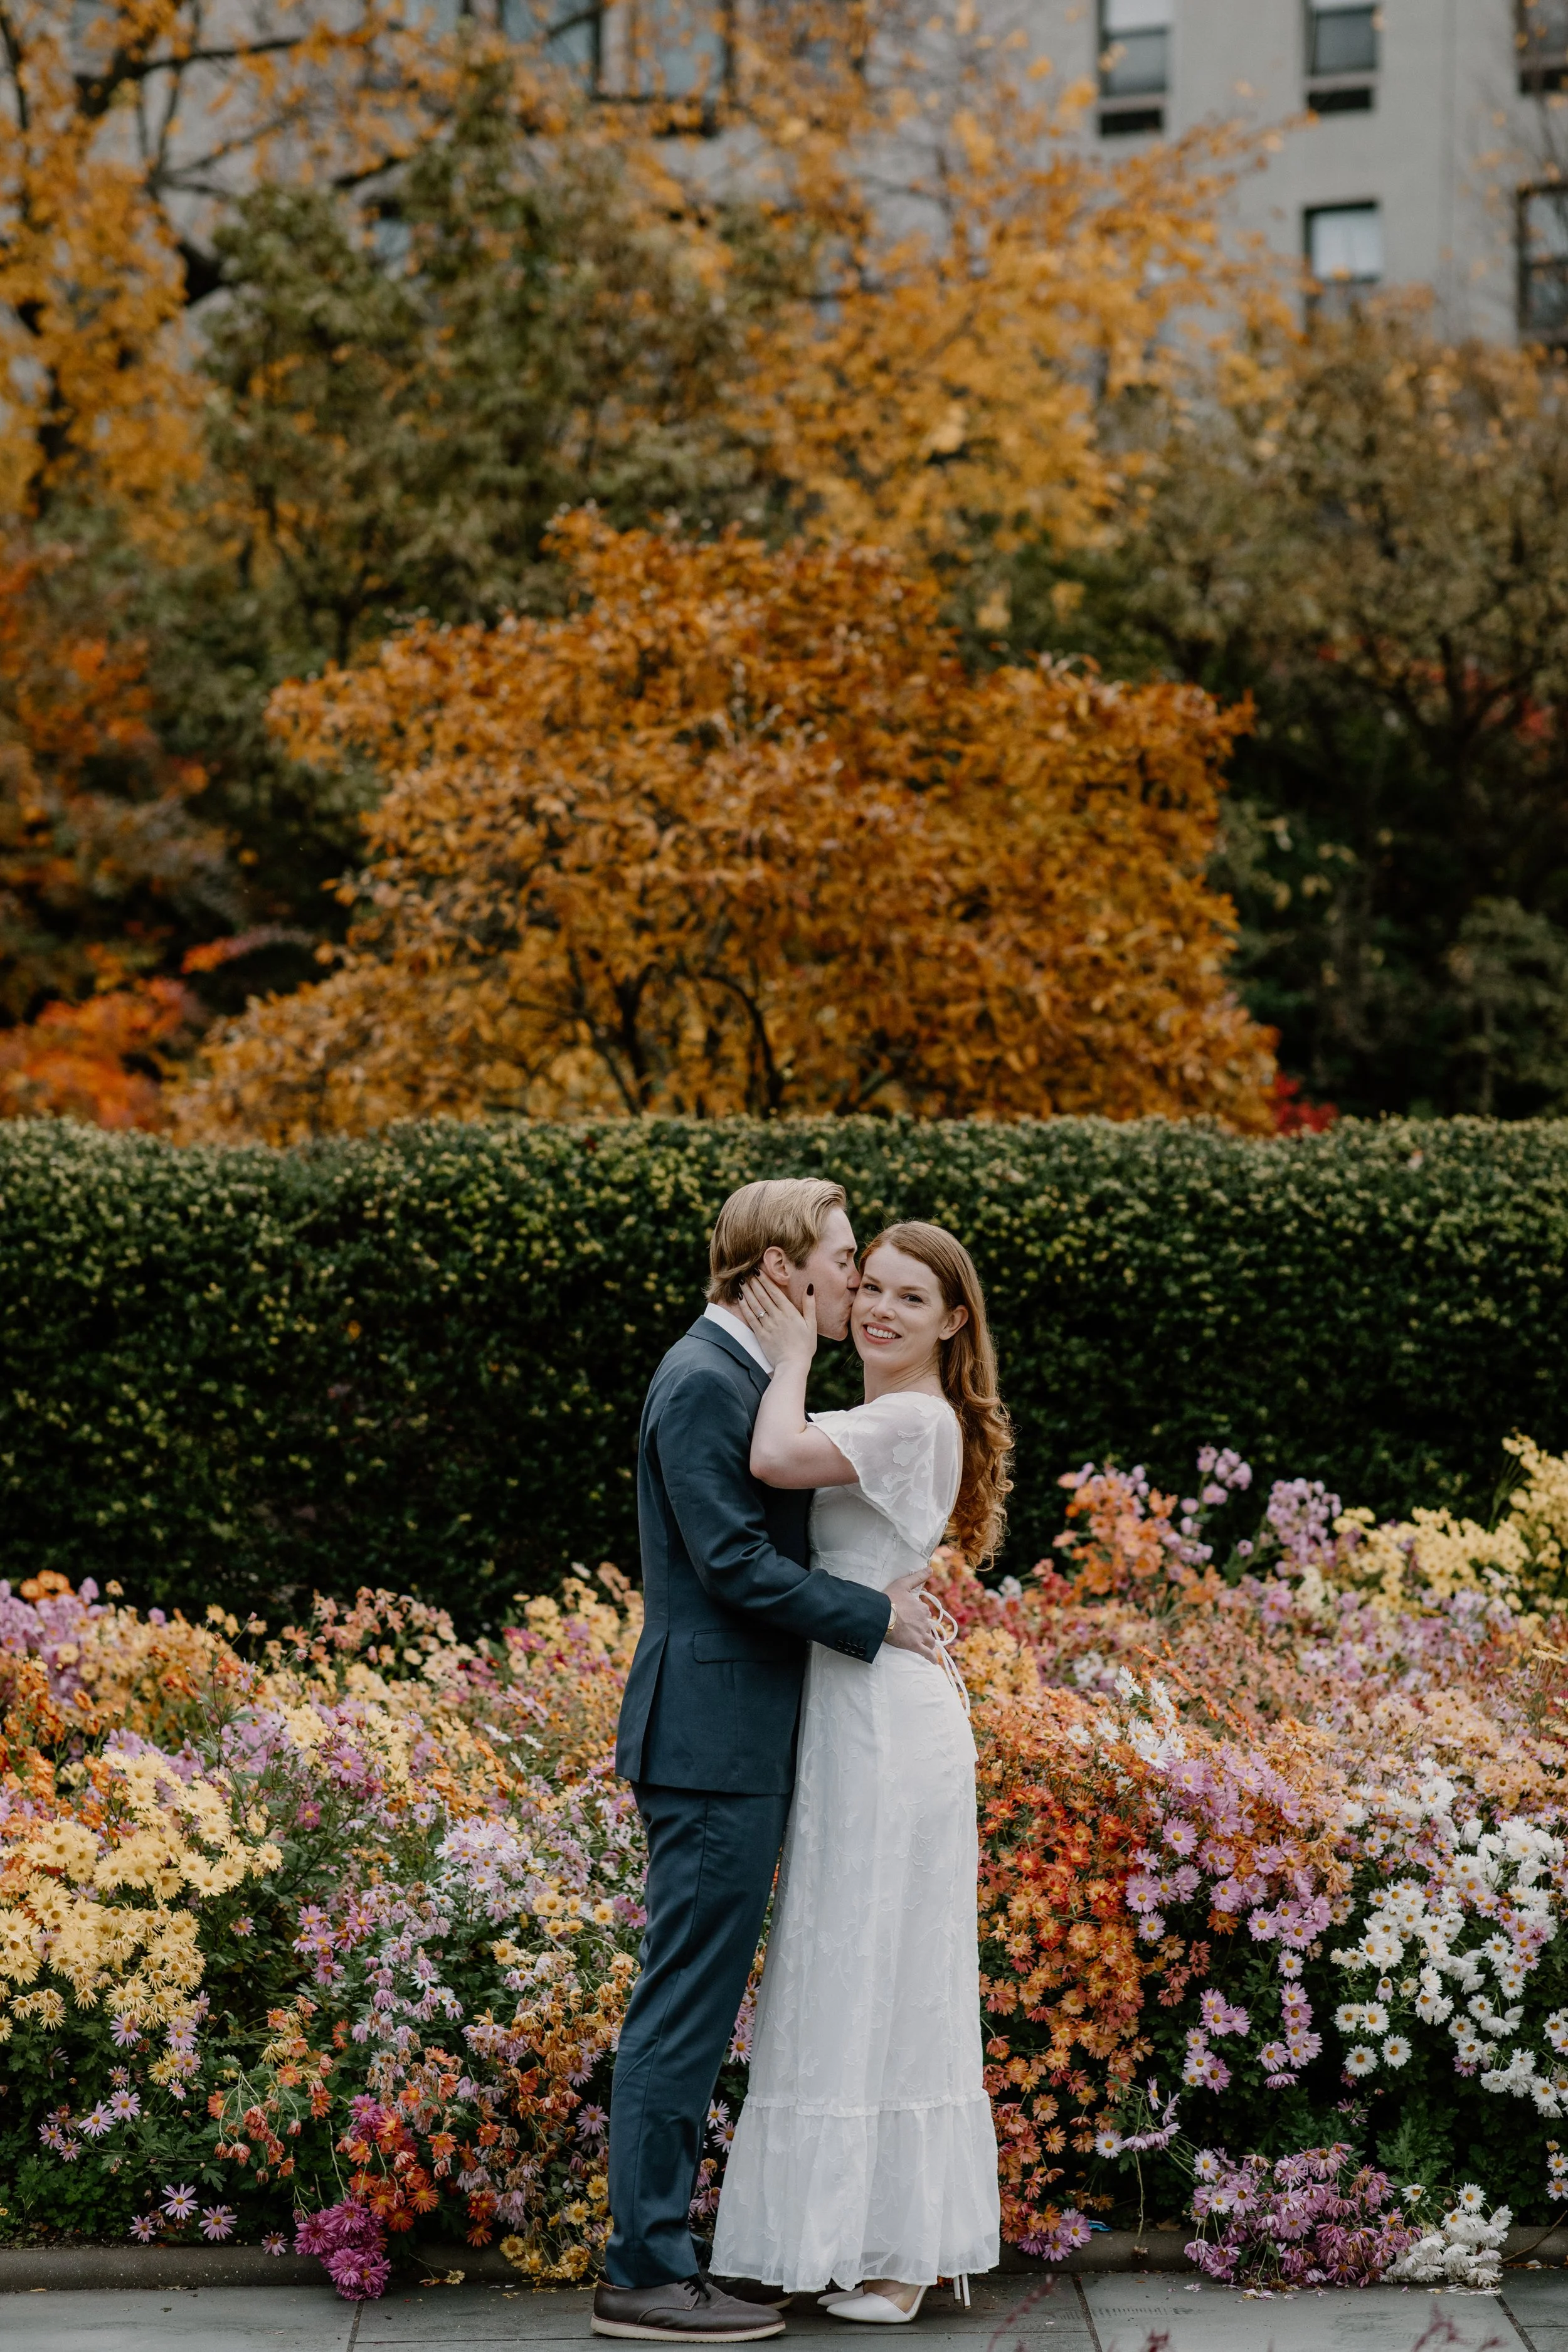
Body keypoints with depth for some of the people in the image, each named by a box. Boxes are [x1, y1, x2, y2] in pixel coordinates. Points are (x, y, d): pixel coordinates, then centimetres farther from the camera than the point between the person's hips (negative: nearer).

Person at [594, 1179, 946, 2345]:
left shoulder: (748, 1376, 17)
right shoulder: (705, 1381, -15)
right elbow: (733, 1562, -20)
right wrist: (875, 1616, -12)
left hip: (742, 1740, 10)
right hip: (712, 1737, -10)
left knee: (695, 2009, 13)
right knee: (684, 2009, -5)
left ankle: (659, 2253, 20)